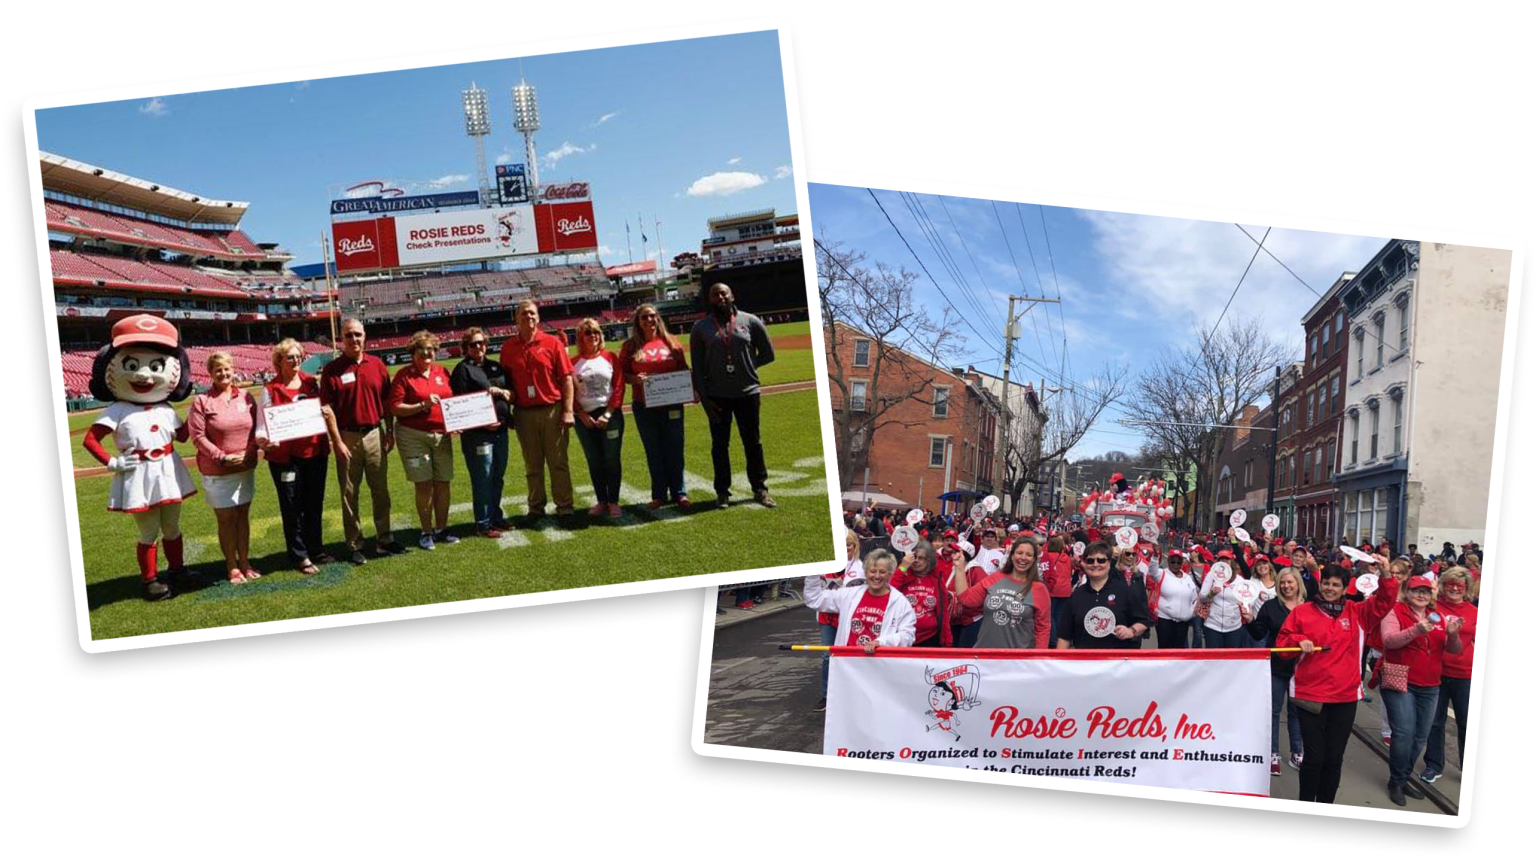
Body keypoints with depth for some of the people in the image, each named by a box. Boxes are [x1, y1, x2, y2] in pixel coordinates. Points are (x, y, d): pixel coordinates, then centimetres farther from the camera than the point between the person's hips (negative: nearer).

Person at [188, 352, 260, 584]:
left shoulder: (245, 397, 4)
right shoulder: (202, 401, -7)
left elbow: (256, 428, 6)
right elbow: (198, 436, -11)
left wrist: (248, 453, -9)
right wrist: (222, 457, -18)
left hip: (245, 468, 4)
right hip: (217, 472, -4)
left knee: (243, 515, 11)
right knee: (226, 519, 2)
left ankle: (245, 563, 20)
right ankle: (232, 567, 11)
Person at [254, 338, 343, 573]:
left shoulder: (312, 382, 7)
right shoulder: (271, 389, -4)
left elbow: (325, 411, 17)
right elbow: (263, 423, -8)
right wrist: (263, 440, -28)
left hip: (315, 452, 4)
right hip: (285, 457, -4)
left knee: (315, 504, 14)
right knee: (292, 508, 4)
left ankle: (315, 549, 28)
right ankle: (299, 556, 13)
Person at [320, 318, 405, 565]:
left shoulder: (377, 365, 4)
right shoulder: (332, 370, -5)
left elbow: (387, 401, 10)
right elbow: (328, 409, -7)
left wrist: (390, 432, 5)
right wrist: (337, 441, -12)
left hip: (375, 434, 3)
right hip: (348, 437, -3)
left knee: (381, 490, 10)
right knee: (349, 494, 5)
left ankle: (383, 540, 20)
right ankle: (354, 546, 13)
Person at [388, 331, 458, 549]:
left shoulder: (442, 372, 11)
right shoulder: (404, 375, -4)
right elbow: (394, 408, -10)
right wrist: (423, 405, -18)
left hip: (442, 434, 5)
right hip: (413, 435, -4)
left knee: (444, 483, 6)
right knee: (424, 485, -2)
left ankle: (441, 529, 21)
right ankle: (426, 533, 10)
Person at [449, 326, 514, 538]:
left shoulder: (496, 367, 17)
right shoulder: (463, 369, -1)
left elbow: (513, 394, 16)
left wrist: (500, 391, -7)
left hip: (500, 429, 6)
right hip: (478, 432, -6)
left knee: (498, 477, 13)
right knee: (483, 479, -3)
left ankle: (496, 517, 25)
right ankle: (484, 523, 5)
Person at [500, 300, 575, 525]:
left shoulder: (552, 343, -1)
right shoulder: (508, 348, 6)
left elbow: (567, 378, -2)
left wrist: (568, 410, -7)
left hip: (553, 411, -2)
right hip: (524, 414, 2)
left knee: (559, 462, 3)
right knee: (532, 465, 10)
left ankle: (565, 507, 10)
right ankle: (536, 508, 19)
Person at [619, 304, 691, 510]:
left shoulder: (671, 342, 5)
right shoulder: (630, 346, 3)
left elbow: (683, 370, 9)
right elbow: (622, 373, 4)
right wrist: (635, 379, -15)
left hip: (671, 405, 0)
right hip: (644, 407, 0)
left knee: (674, 450, 4)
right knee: (653, 452, 7)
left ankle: (679, 493, 14)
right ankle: (659, 495, 16)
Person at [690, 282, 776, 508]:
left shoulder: (750, 321, 1)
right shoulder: (701, 327, 1)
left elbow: (767, 354, 8)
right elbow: (697, 365, 1)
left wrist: (745, 366, 0)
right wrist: (703, 397, -5)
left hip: (748, 393, 0)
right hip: (717, 396, 0)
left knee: (753, 443, 8)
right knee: (719, 445, 8)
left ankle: (760, 488, 19)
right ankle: (722, 492, 18)